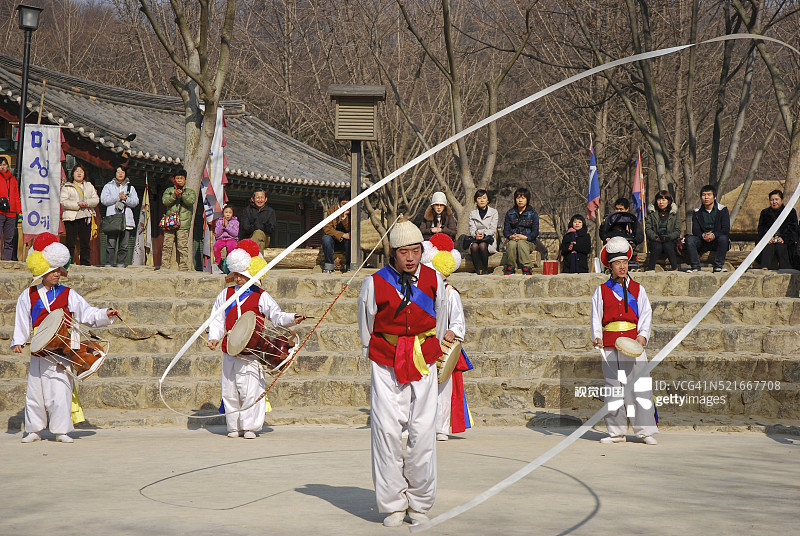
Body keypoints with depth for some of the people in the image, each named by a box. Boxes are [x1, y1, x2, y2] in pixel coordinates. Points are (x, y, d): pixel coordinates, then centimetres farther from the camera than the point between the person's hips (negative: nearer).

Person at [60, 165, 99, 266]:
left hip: (86, 217, 4)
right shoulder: (67, 187, 5)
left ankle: (85, 263, 9)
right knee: (70, 242, -5)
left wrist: (87, 203, -10)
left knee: (85, 242, 4)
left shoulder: (89, 186, 17)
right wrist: (77, 204, -16)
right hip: (71, 217, -3)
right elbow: (63, 201, -6)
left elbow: (96, 199, 10)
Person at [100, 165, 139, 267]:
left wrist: (126, 199, -10)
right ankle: (109, 263, -7)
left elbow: (135, 202, 8)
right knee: (110, 244, -9)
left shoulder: (130, 187, 20)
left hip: (126, 220, 2)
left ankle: (121, 262, 4)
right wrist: (118, 197, -8)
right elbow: (104, 200, 0)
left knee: (123, 245, -1)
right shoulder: (108, 186, 15)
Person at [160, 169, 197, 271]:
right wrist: (174, 195, -12)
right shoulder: (169, 190, 20)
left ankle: (183, 269, -7)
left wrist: (182, 193, -17)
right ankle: (164, 268, -1)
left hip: (183, 224, -2)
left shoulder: (190, 192, 16)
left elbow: (191, 201, -4)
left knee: (182, 247, -8)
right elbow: (165, 201, 3)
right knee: (167, 246, -3)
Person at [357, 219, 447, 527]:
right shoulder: (374, 284, -4)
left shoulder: (434, 280, 2)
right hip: (386, 365, -1)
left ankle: (419, 504, 11)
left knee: (423, 432, -3)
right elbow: (366, 331, 10)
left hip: (424, 363, 1)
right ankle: (393, 505, 5)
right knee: (387, 431, -6)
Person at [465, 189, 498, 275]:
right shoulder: (472, 213, 16)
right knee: (474, 246, -35)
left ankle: (485, 268, -21)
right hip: (475, 239, 1)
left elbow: (493, 229, -1)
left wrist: (484, 234, -20)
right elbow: (472, 229, 5)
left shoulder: (493, 212, 10)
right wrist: (476, 235, -19)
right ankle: (477, 270, -27)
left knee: (482, 245, -37)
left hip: (489, 240, -1)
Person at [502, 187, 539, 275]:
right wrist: (511, 236, -16)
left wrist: (525, 237, -19)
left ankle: (527, 270, -39)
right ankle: (510, 268, -31)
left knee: (521, 243, -37)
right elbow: (505, 230, 8)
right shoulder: (510, 213, 14)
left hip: (528, 241, -2)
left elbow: (535, 232, 0)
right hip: (513, 240, 2)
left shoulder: (533, 214, 6)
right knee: (512, 244, -34)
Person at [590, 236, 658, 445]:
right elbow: (596, 317, 8)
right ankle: (617, 432, 8)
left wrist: (643, 336, -8)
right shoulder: (601, 291, 11)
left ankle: (646, 431, -3)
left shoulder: (637, 289, 12)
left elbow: (646, 314, 8)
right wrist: (597, 337, -9)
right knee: (613, 388, 1)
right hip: (609, 345, 0)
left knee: (640, 386, -7)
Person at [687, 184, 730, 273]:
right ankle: (695, 266, -21)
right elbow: (695, 230, -3)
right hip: (702, 242, 2)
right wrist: (703, 235, -27)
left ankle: (718, 266, -27)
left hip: (717, 240, -2)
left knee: (723, 238, -35)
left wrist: (713, 235, -29)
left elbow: (726, 230, -11)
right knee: (690, 239, -25)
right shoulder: (697, 212, 7)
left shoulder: (723, 210, -1)